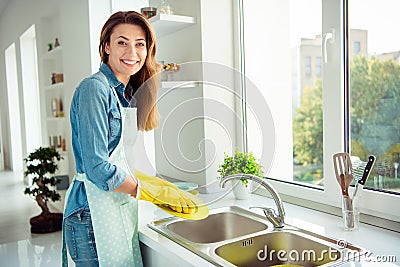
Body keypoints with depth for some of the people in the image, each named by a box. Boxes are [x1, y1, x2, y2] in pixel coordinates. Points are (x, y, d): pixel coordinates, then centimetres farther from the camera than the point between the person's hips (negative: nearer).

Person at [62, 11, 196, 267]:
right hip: (94, 214, -8)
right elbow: (97, 168, -21)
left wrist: (162, 185, 5)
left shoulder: (127, 93, 12)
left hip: (123, 208, 8)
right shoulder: (94, 88, -14)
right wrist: (152, 190, -12)